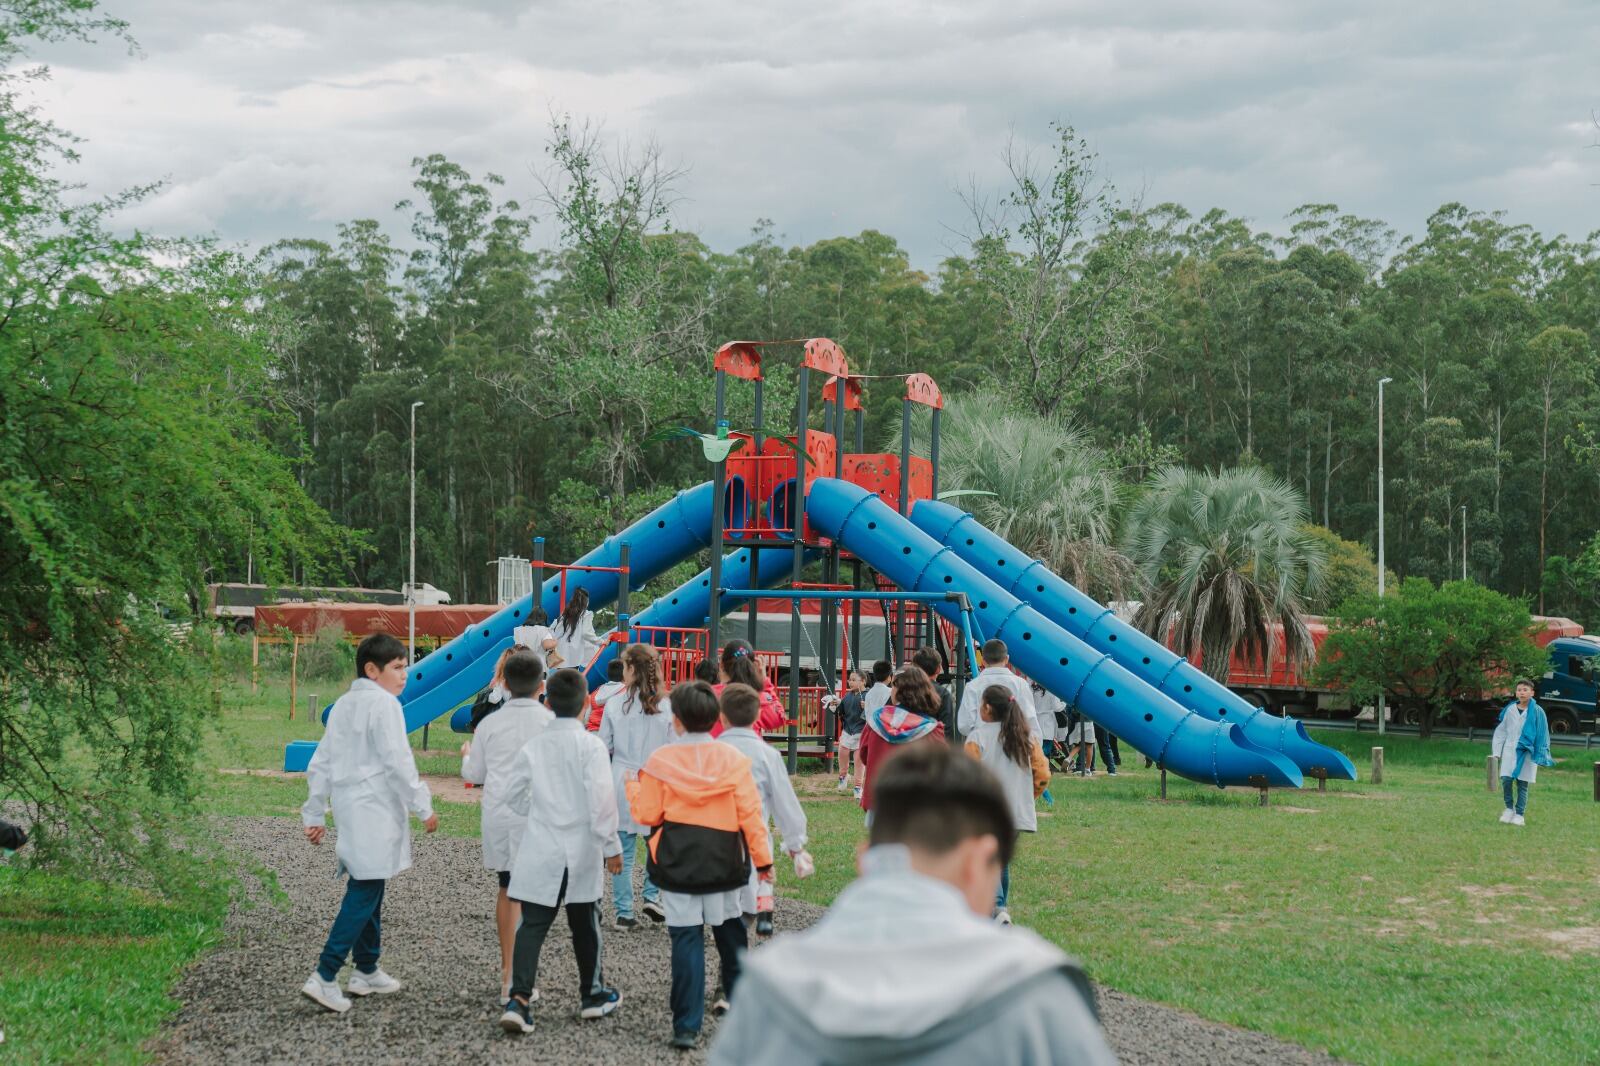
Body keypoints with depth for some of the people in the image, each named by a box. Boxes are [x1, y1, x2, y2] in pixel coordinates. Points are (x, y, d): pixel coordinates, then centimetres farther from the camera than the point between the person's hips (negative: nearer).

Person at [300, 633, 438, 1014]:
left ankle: (367, 970, 26)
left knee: (369, 891, 18)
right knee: (364, 894, -9)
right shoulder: (383, 704, -11)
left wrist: (314, 815, 21)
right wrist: (423, 807, -8)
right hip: (374, 811, -9)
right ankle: (325, 976, -16)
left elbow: (320, 765, 17)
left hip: (350, 810, 9)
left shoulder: (343, 705, 16)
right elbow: (398, 761, -15)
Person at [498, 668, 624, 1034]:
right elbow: (601, 798, -16)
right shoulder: (590, 745, -11)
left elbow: (514, 790, 9)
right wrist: (611, 845, -8)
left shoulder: (534, 745, 2)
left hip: (540, 851, 2)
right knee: (585, 925, 13)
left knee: (532, 925, 0)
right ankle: (592, 995, 28)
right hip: (581, 852, -2)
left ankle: (519, 998, -14)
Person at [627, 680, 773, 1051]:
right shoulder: (733, 759, -4)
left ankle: (687, 1026, -5)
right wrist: (762, 857, 4)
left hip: (677, 863, -2)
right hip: (724, 861, 2)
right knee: (730, 928, 22)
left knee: (686, 939, -1)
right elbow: (750, 812, -3)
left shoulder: (661, 761, -8)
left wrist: (633, 788, 16)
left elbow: (647, 814, -3)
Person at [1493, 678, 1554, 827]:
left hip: (1527, 752, -2)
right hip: (1510, 750, 2)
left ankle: (1520, 814, 9)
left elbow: (1543, 735, 1)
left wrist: (1540, 756, -4)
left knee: (1522, 784, 1)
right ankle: (1509, 808, 10)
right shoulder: (1510, 710, 6)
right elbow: (1501, 731, 14)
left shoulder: (1537, 712, -3)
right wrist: (1496, 751, 11)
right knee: (1506, 780, -8)